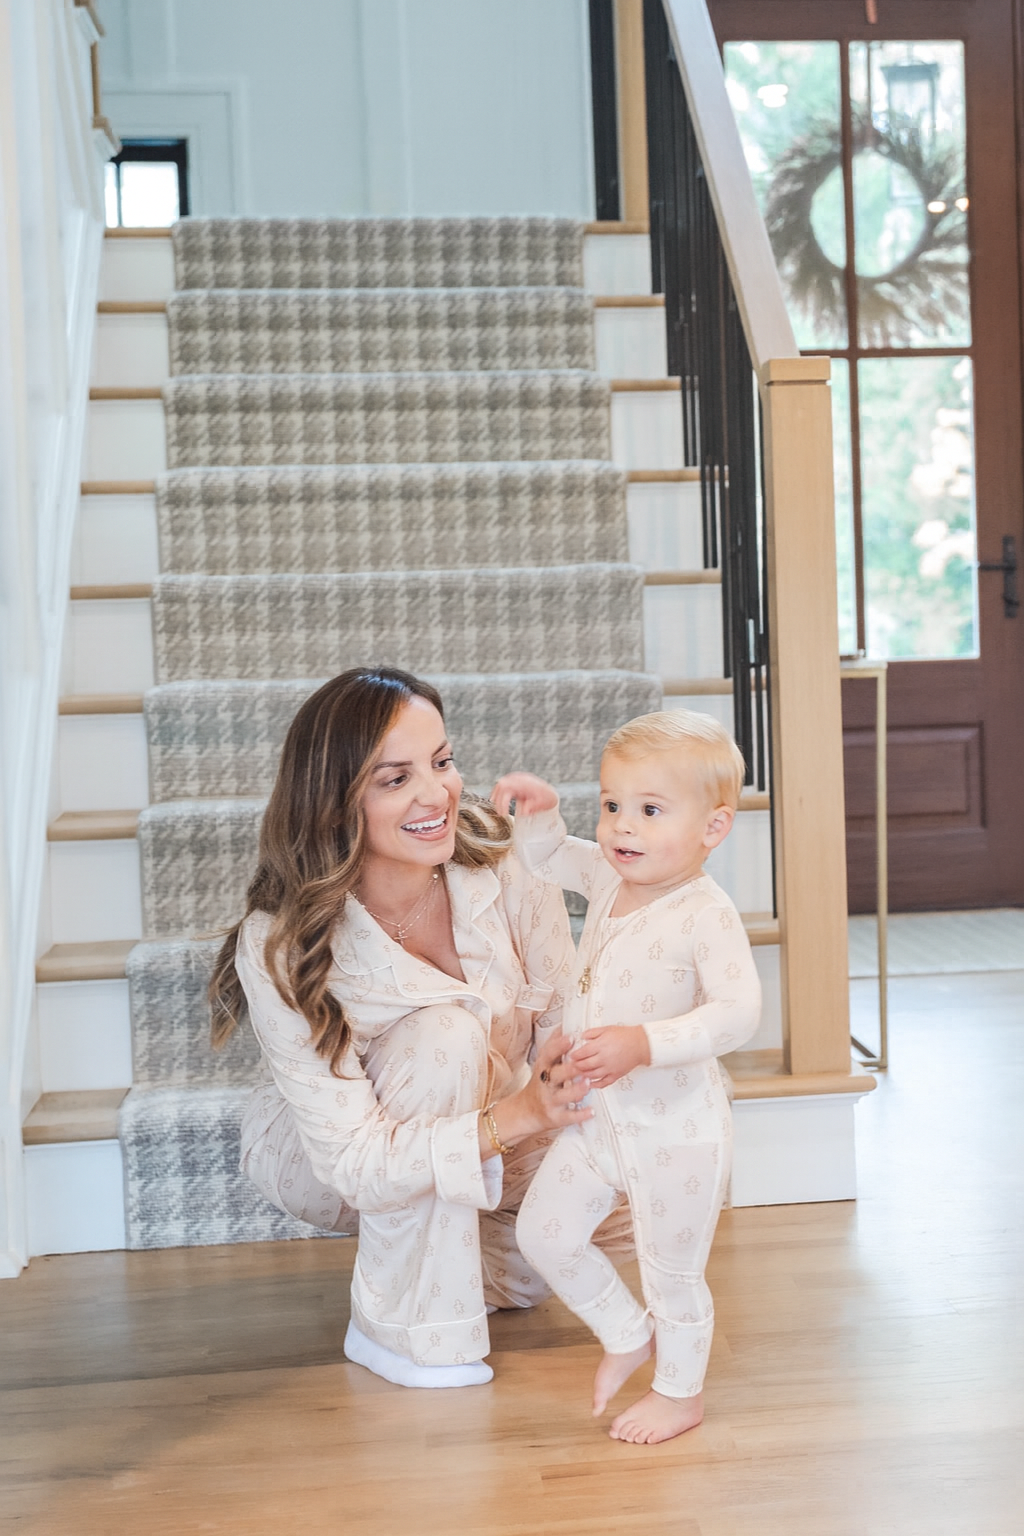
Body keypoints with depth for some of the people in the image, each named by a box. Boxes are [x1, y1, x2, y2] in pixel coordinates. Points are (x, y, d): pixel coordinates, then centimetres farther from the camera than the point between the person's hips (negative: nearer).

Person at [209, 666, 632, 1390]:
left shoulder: (506, 868, -23)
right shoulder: (280, 950, -31)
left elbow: (567, 1029, -16)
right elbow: (352, 1160, -32)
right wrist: (517, 1115, -45)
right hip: (325, 1158, -5)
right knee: (445, 1033, -32)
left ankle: (457, 1255, 17)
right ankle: (400, 1324, -18)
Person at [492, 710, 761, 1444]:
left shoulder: (706, 914, -24)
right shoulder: (609, 878, -2)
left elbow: (737, 1013, -31)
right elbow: (547, 857, 17)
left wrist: (645, 1043, -39)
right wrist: (540, 813, -5)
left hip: (677, 1129, -7)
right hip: (597, 1116, 8)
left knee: (672, 1270, 10)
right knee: (545, 1231, 15)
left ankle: (680, 1391, 36)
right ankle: (628, 1334, 38)